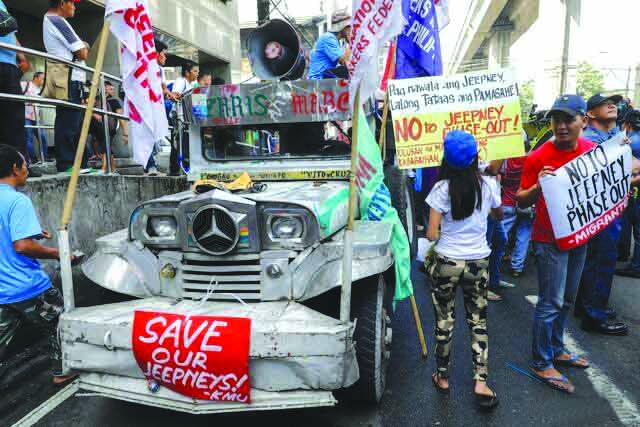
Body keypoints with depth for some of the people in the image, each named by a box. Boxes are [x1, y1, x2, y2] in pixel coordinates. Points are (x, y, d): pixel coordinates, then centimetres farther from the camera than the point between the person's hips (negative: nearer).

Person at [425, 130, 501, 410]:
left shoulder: (442, 188, -13)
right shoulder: (488, 185, -5)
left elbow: (431, 233, -12)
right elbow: (498, 214, 16)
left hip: (447, 263, -2)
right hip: (478, 263, 2)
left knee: (444, 321, 12)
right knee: (478, 322, 14)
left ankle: (442, 377, 26)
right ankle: (481, 382, 11)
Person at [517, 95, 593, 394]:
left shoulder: (593, 151, 2)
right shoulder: (539, 157, -14)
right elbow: (522, 202, -11)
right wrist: (539, 186, -29)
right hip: (550, 239, -6)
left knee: (567, 299, 18)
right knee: (551, 302, -3)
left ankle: (556, 349, 35)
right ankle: (541, 363, 11)